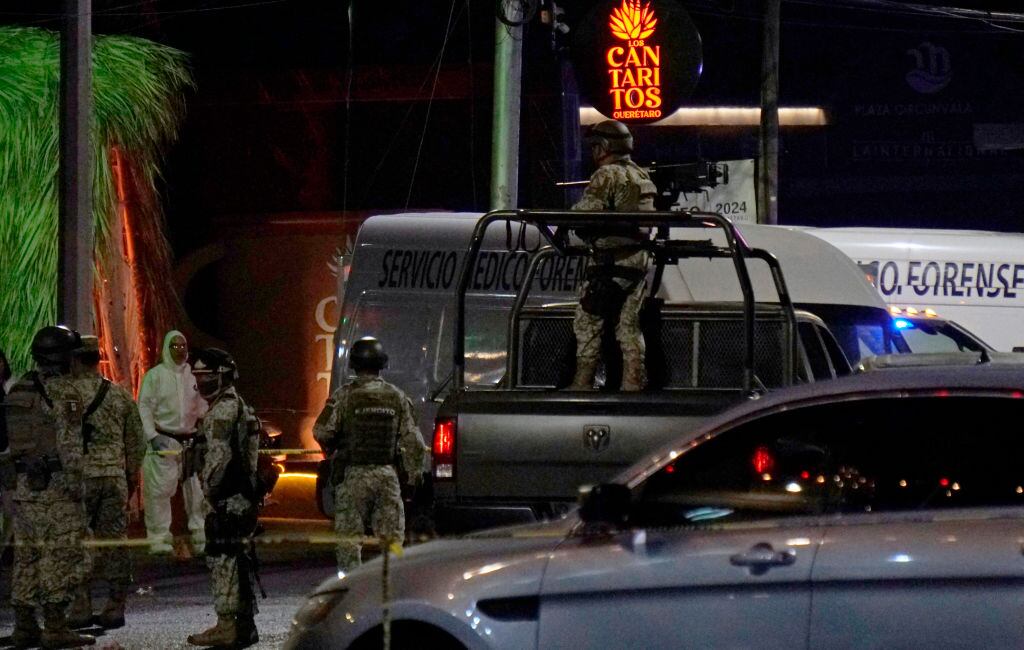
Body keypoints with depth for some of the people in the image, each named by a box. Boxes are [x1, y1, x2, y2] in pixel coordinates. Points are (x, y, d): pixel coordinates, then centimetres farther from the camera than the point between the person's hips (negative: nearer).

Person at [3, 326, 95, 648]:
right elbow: (69, 444, -16)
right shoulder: (63, 391, -11)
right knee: (59, 556, -6)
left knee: (27, 555, 10)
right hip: (55, 485, -8)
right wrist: (75, 484, -15)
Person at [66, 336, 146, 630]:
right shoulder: (121, 396, 8)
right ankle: (115, 608, 7)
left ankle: (80, 608, -2)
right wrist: (133, 473, 23)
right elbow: (136, 442, 12)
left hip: (79, 476, -4)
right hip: (115, 477, 4)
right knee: (115, 542, 7)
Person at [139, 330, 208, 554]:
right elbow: (144, 407, -4)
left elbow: (202, 407, 17)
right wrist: (152, 435, -14)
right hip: (164, 441, -4)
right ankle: (159, 539, -1)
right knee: (159, 490, -7)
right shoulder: (155, 375, -1)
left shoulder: (193, 376, 12)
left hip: (190, 440, 4)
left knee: (197, 489, 3)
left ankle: (201, 537, 10)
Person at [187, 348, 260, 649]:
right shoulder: (240, 407, 19)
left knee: (222, 558, -9)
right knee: (241, 559, 12)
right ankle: (245, 625, 17)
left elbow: (219, 456, -21)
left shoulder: (222, 411, -13)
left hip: (226, 499, -10)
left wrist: (209, 488, -12)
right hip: (244, 496, 10)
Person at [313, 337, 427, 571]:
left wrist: (330, 447, 13)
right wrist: (415, 472, 13)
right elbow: (412, 439, 3)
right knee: (391, 535, 8)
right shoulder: (397, 397, 3)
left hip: (353, 475, -2)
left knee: (349, 538, 3)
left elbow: (322, 431, -9)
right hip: (387, 475, 2)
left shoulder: (344, 396, -7)